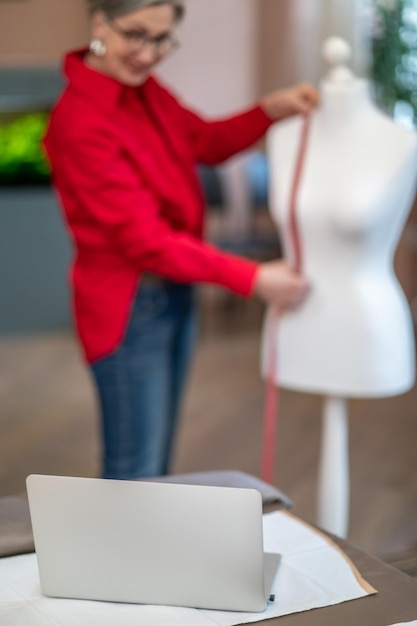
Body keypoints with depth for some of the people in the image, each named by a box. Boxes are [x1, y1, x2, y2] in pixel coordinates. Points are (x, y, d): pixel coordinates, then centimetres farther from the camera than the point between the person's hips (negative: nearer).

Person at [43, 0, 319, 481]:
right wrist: (252, 279, -21)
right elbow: (145, 239, -24)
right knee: (134, 474, 1)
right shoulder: (80, 122, -24)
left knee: (157, 459, 19)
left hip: (174, 296, 8)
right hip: (129, 308, -8)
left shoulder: (144, 89, 0)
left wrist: (271, 110, 0)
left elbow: (206, 142, 17)